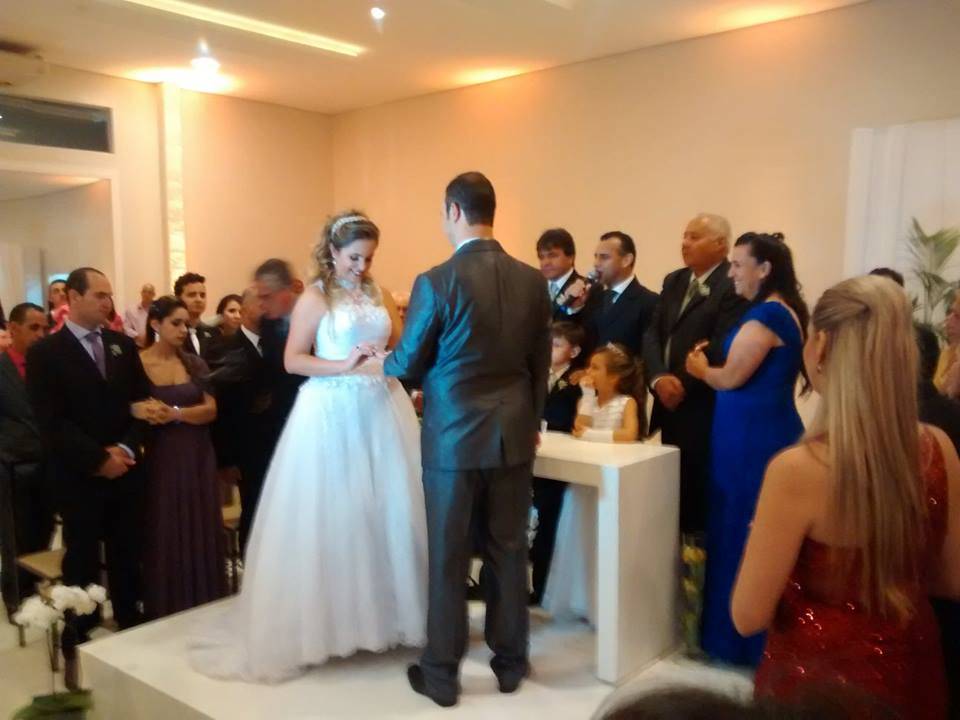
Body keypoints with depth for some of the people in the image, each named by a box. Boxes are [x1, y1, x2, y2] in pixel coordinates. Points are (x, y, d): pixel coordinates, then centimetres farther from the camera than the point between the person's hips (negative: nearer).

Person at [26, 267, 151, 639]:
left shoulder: (123, 344, 8)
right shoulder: (45, 352, -6)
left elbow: (142, 401, 6)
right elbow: (51, 422, -12)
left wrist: (126, 448, -9)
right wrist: (99, 460, -14)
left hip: (127, 471, 4)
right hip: (79, 477, -4)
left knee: (127, 558, 13)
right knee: (82, 562, 8)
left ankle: (131, 630, 28)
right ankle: (80, 638, 23)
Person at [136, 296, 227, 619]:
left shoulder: (194, 364, 5)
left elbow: (211, 409, -2)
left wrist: (174, 414, -16)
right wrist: (141, 413, -25)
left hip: (196, 457, 3)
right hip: (159, 459, -3)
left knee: (200, 535, 8)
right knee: (164, 537, 4)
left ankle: (202, 610, 20)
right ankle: (166, 613, 18)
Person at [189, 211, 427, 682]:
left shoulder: (380, 296, 12)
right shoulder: (315, 298, -2)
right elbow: (293, 360, -7)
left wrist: (389, 363, -8)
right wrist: (345, 366, -17)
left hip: (381, 412, 5)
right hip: (332, 416, -5)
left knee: (387, 515, 8)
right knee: (329, 517, 2)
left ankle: (385, 614, 23)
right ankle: (328, 621, 17)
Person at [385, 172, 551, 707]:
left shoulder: (436, 282, -13)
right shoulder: (533, 281, 1)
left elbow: (408, 365, -5)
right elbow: (540, 363, 8)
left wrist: (384, 362, 18)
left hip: (454, 437, -4)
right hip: (514, 435, 4)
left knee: (448, 557, 8)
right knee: (509, 551, 14)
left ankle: (442, 673, 21)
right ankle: (511, 662, 28)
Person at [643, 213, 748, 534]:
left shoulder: (734, 286, -10)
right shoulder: (673, 281, 14)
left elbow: (721, 348, -18)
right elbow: (653, 334, 6)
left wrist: (684, 385, -13)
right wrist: (658, 378, -9)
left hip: (704, 407, -7)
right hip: (669, 403, 7)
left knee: (697, 488, 0)